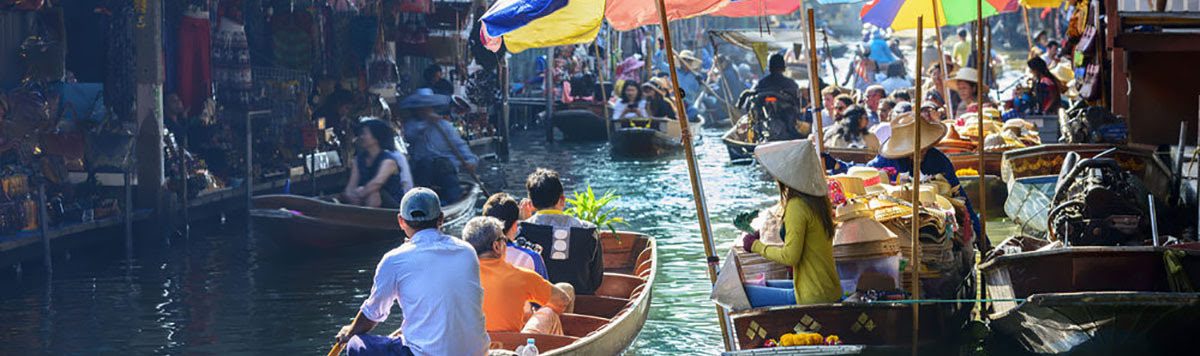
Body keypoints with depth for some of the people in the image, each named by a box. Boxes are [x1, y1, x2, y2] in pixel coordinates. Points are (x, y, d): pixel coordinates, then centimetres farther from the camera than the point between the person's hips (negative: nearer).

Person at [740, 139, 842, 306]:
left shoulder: (797, 206, -19)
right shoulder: (820, 199, 7)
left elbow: (790, 257, -19)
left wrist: (756, 246, -6)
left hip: (813, 297, -9)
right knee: (763, 285, 28)